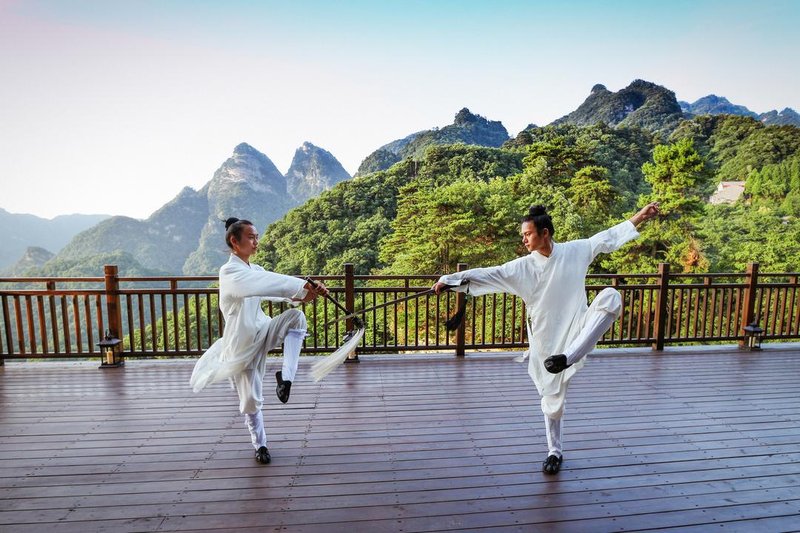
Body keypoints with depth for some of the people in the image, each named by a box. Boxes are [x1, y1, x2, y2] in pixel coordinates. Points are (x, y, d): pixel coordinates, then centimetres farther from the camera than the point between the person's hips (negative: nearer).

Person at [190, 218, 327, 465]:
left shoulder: (255, 270, 8)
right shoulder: (229, 272, -17)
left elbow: (274, 288, -4)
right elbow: (267, 282, -34)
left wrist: (302, 296, -24)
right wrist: (303, 285, -37)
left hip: (262, 332, 6)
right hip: (242, 344, -6)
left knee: (296, 317, -21)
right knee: (251, 400, 5)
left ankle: (285, 377, -20)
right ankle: (260, 444, 31)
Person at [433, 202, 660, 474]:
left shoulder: (575, 251, -2)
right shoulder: (521, 267, -6)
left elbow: (608, 236, 8)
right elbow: (487, 275, -13)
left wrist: (640, 215, 8)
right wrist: (449, 280, -22)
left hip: (577, 331, 0)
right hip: (546, 340, 0)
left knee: (610, 297, -25)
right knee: (552, 396, 9)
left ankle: (568, 357, -30)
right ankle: (554, 452, 34)